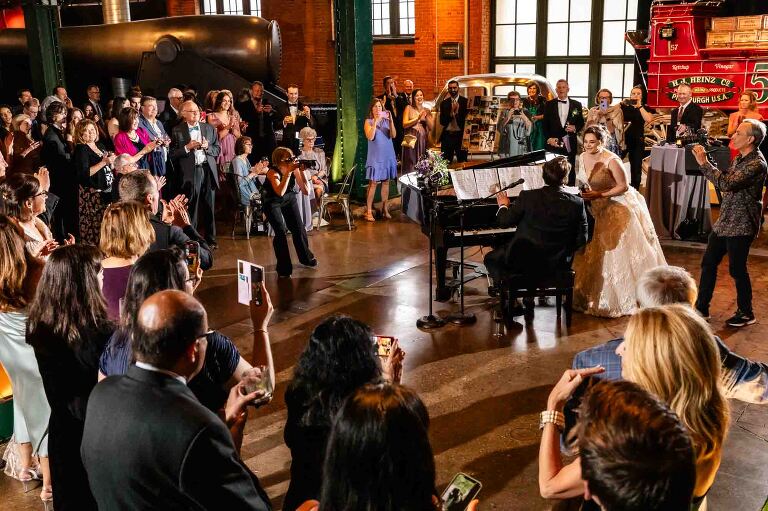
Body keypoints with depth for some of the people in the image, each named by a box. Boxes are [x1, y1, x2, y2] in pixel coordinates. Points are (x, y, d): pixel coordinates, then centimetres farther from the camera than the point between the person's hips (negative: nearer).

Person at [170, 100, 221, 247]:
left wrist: (207, 147, -6)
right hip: (191, 173, -3)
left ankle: (210, 239, 17)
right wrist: (187, 147, -13)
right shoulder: (177, 131, 2)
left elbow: (217, 150, 13)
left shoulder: (209, 128, 12)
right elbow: (173, 155, -1)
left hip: (208, 170, 3)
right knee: (191, 209, 0)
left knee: (209, 208, 8)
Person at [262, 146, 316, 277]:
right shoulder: (273, 172, -30)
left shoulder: (294, 169, -20)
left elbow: (306, 191, -22)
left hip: (289, 199, 4)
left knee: (298, 229, 4)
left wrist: (301, 172, -32)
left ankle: (306, 258, 31)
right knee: (281, 232, -15)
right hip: (272, 202, -4)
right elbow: (280, 192, -47)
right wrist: (288, 172, -46)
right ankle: (284, 268, 1)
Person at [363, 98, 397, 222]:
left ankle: (384, 209, 14)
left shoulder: (386, 120, 7)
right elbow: (370, 137, -16)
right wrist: (375, 121, -19)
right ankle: (369, 211, -4)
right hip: (375, 156, -4)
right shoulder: (368, 121, -1)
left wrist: (391, 120, -15)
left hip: (388, 155, 4)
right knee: (373, 183, -6)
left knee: (386, 182, 7)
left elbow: (393, 135, -5)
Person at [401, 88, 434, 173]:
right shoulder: (409, 108, 3)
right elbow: (404, 124, -8)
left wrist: (426, 116, -8)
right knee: (411, 165, -6)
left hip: (423, 140, 4)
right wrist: (417, 118, -15)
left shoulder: (427, 110, 14)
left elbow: (431, 127, 7)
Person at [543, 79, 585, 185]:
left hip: (570, 143, 1)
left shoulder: (576, 105, 8)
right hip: (553, 143, 0)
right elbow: (545, 124, 5)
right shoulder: (549, 104, 7)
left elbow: (581, 123, 12)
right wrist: (549, 138, -8)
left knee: (570, 170, 2)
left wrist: (575, 128, -9)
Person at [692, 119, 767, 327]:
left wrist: (704, 163, -24)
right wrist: (704, 162, 3)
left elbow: (727, 183, -29)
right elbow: (723, 181, 16)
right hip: (724, 221, 9)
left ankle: (746, 313, 18)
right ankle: (701, 307, 22)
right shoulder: (739, 159, 10)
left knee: (737, 269, 1)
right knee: (708, 263, 12)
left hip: (741, 226, -9)